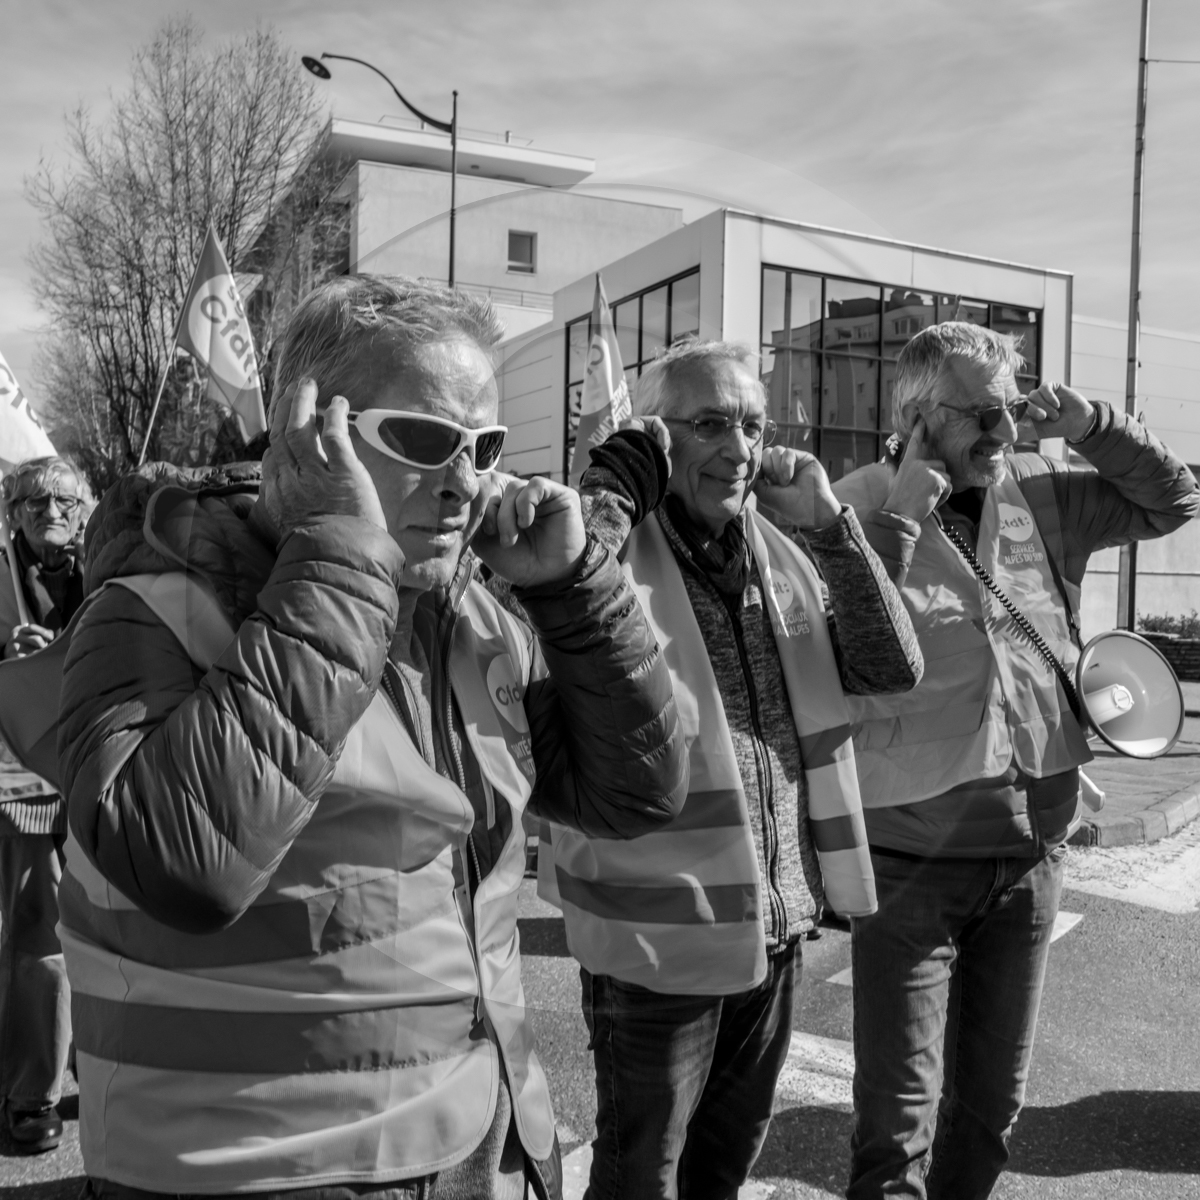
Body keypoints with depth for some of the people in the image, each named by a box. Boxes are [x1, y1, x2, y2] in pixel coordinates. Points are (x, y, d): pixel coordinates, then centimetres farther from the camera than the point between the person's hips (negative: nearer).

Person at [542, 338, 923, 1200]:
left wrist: (828, 522, -9)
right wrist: (609, 492, -25)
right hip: (660, 932, -5)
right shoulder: (610, 550, -14)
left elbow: (893, 668, -1)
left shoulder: (784, 558, 4)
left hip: (780, 920, 6)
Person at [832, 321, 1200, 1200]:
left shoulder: (1044, 496, 3)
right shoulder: (856, 512, -10)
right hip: (910, 856, -5)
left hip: (1032, 848, 5)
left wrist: (1089, 427, -1)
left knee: (994, 1099, 20)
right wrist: (898, 517, -23)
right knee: (900, 1118, 0)